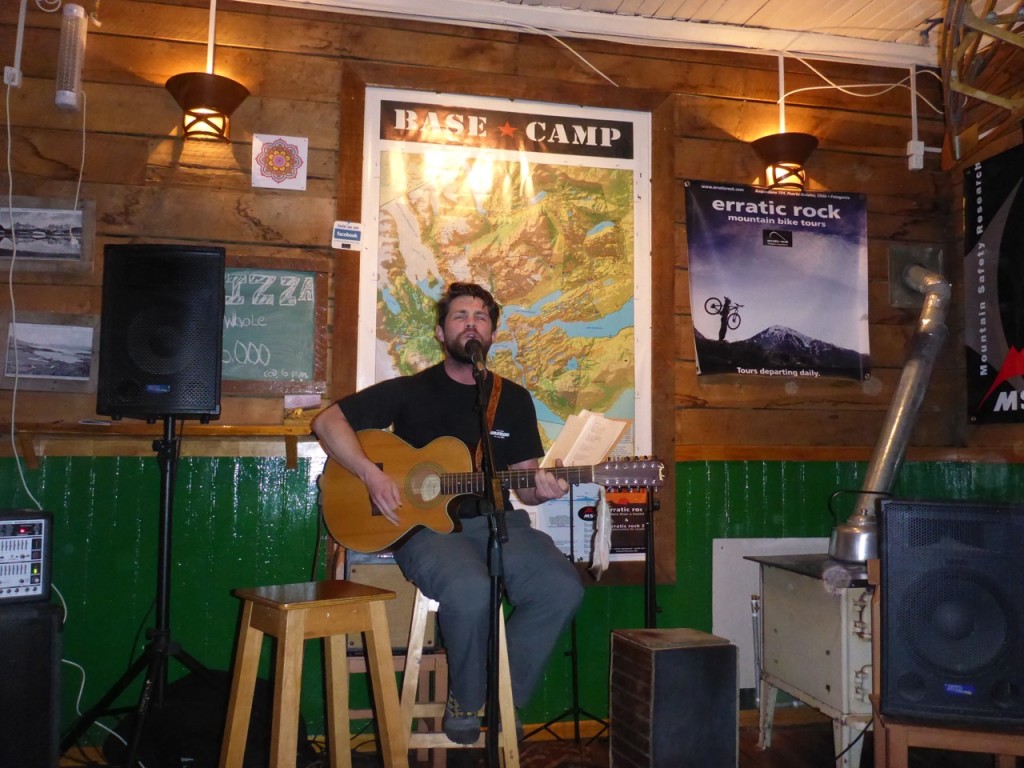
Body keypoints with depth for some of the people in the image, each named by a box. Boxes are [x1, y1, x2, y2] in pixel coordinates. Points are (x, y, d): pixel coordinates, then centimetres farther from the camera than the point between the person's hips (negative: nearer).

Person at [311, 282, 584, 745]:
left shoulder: (513, 399, 13)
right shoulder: (411, 391, 3)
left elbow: (524, 480, 14)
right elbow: (328, 421, 0)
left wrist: (541, 487, -11)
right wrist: (372, 474, -14)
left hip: (497, 523, 4)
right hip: (426, 526, -4)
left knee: (563, 588, -21)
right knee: (471, 592, -35)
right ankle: (466, 702, -4)